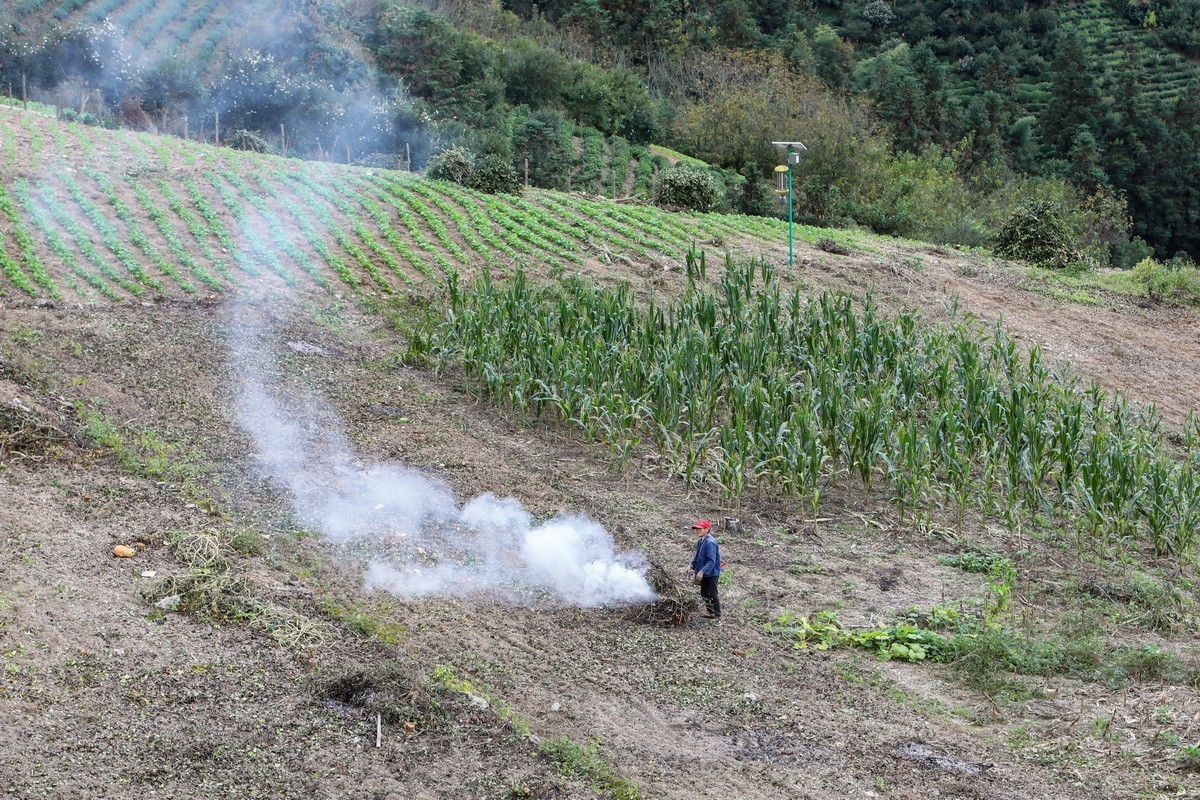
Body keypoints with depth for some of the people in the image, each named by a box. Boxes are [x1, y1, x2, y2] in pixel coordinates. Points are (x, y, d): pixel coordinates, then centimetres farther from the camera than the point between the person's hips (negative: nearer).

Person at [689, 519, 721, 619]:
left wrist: (702, 571, -32)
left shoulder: (710, 542, -25)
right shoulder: (700, 541, 4)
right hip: (704, 573, 9)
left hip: (712, 573, -9)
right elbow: (697, 556, 16)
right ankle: (711, 612, 31)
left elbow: (712, 561, -28)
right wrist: (692, 565, 3)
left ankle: (717, 614, 15)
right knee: (704, 593, 17)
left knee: (712, 594, 1)